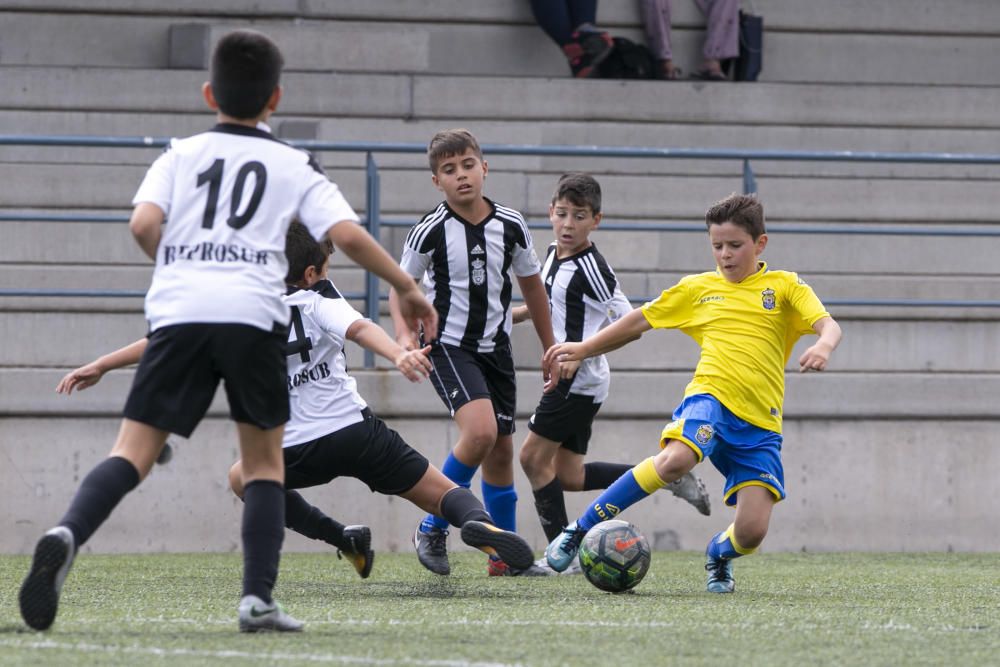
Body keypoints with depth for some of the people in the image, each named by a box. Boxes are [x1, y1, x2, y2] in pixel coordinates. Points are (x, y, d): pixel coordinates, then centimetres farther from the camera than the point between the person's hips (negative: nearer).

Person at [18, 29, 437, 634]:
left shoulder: (182, 154, 18)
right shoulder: (295, 167, 15)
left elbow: (143, 224, 2)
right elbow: (348, 235, 3)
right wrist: (407, 288, 14)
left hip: (178, 312, 1)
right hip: (253, 315, -1)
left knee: (133, 453, -3)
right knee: (265, 459, 15)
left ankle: (67, 535, -31)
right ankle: (258, 597, 2)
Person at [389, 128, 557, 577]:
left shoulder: (510, 226, -2)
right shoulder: (431, 231, -12)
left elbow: (531, 286, 13)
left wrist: (550, 348, 18)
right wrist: (405, 335, -19)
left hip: (495, 347, 5)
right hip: (448, 346, -5)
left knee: (501, 449, 9)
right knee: (480, 431, -25)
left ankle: (505, 555, 21)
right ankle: (433, 529, -8)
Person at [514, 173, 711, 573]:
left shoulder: (590, 268, -17)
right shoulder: (553, 256, 9)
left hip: (581, 380, -9)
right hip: (570, 380, 9)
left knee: (534, 457, -7)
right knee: (568, 476, 11)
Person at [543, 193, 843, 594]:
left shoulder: (784, 287, 10)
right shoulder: (698, 289, 15)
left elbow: (828, 326, -4)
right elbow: (641, 321, 25)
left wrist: (823, 346, -28)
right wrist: (582, 350, 28)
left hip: (760, 424, 0)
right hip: (711, 398, 0)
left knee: (751, 531, -12)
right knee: (675, 458, -36)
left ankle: (719, 554, 28)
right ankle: (581, 530, -26)